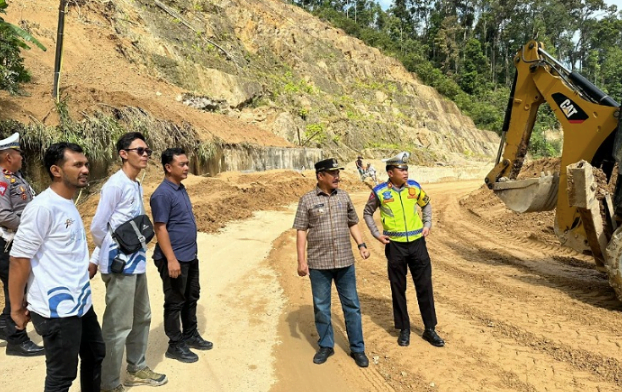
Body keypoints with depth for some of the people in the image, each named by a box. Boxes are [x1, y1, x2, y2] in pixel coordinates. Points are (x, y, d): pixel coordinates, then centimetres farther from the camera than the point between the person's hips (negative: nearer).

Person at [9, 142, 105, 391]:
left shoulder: (68, 204, 9)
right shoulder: (43, 207, -19)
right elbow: (19, 259, -18)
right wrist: (17, 307, -11)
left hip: (80, 303, 9)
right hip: (57, 309, -9)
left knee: (95, 355, 23)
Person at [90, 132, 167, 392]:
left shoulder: (137, 185, 10)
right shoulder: (115, 185, -16)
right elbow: (97, 227, -15)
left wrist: (137, 250, 10)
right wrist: (112, 253, -1)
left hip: (137, 263, 9)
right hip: (120, 266, -9)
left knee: (141, 318, 19)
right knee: (118, 326, 1)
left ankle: (137, 369, 35)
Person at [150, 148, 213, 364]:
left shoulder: (181, 189, 10)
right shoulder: (162, 194, -18)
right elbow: (160, 229, -20)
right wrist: (171, 259, -23)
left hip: (190, 256, 9)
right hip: (175, 258, -9)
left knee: (191, 297, 19)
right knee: (175, 302, 4)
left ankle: (191, 335, 34)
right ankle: (175, 345, 17)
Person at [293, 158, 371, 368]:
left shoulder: (344, 196, 6)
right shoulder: (307, 200, -3)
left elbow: (352, 223, 14)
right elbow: (301, 231, -3)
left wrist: (361, 245, 2)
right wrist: (301, 260, -8)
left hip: (345, 261, 2)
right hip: (319, 263, -2)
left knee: (352, 305, 9)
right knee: (321, 307, 10)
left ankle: (357, 348, 23)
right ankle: (326, 346, 29)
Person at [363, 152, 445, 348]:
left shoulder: (414, 187, 0)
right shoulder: (380, 192, -7)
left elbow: (426, 205, 19)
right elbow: (367, 213, 8)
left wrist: (427, 225, 7)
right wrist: (376, 234, -1)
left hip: (417, 243, 2)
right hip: (395, 246, -2)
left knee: (425, 287, 7)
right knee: (398, 289, 8)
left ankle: (430, 329, 22)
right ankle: (404, 329, 24)